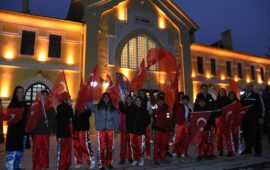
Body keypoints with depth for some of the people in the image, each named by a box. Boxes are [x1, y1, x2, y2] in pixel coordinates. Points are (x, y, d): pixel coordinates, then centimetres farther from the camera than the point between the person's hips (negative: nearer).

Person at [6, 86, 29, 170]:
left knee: (20, 150, 11)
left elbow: (27, 118, 11)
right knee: (12, 150, -9)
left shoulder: (25, 105, 11)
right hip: (13, 130, -4)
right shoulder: (12, 104, -1)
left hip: (22, 130, 5)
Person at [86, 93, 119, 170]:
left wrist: (116, 129, -1)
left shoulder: (113, 108, 8)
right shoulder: (97, 107, 7)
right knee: (101, 147, -3)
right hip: (101, 129, -1)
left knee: (110, 147, 8)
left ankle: (109, 163, 21)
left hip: (110, 129, 1)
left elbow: (116, 119, 5)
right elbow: (89, 105, -1)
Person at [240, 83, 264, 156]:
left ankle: (258, 150, 6)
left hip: (254, 118, -4)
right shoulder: (242, 96, 11)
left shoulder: (256, 96, 0)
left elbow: (260, 107, -5)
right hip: (245, 118, 4)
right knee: (246, 134, 10)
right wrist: (241, 100, -5)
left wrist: (260, 117, -10)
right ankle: (248, 149, 21)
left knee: (255, 134, -1)